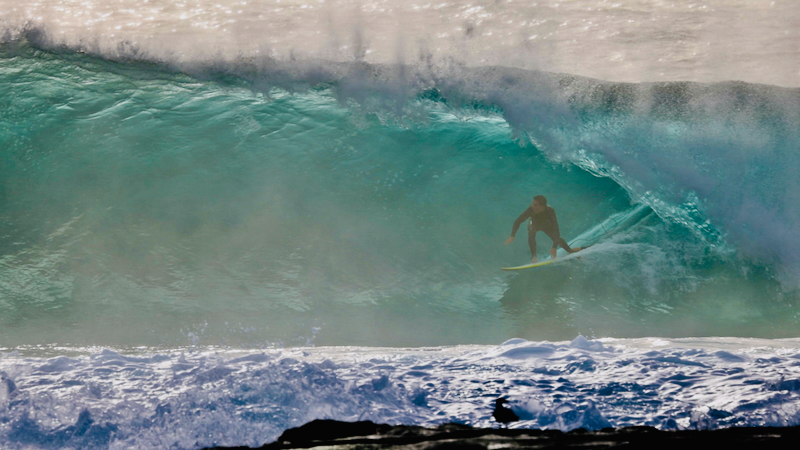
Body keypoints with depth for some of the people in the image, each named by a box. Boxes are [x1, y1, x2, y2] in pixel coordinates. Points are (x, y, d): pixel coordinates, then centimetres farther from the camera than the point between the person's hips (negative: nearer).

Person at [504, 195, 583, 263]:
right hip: (535, 225, 0)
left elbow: (555, 228, -46)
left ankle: (570, 250, 31)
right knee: (531, 231, -31)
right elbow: (518, 221, -33)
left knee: (558, 239, -2)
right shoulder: (531, 210, -40)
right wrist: (512, 236, -45)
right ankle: (534, 257, -29)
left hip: (547, 226, 0)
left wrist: (555, 247, -54)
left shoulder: (550, 211, -41)